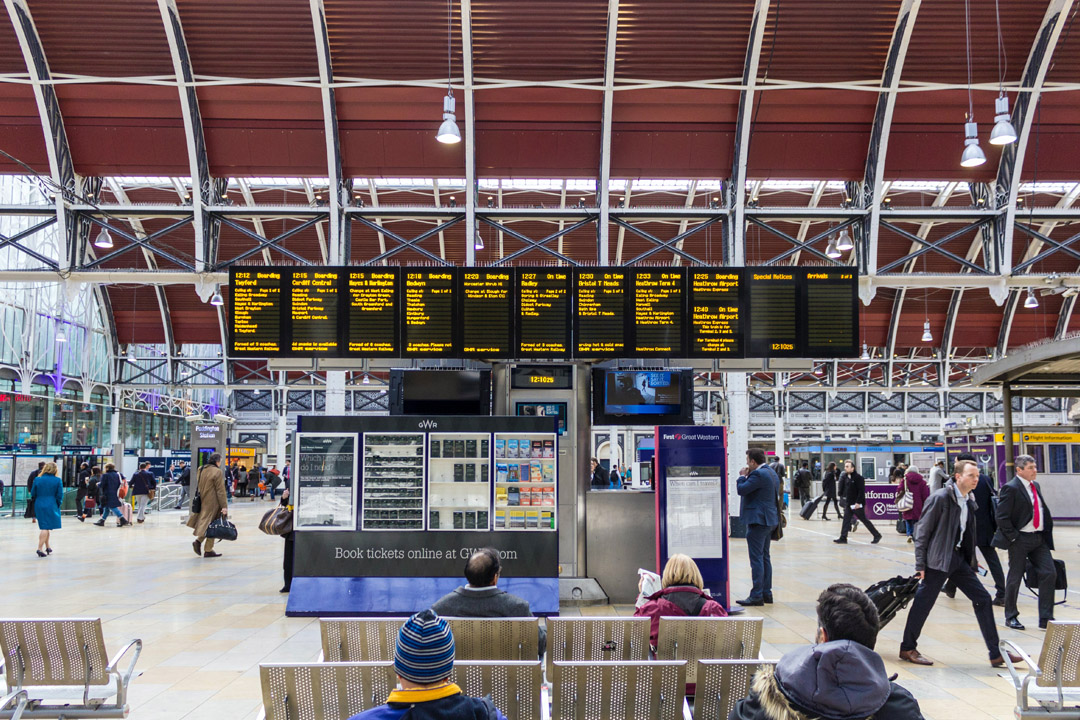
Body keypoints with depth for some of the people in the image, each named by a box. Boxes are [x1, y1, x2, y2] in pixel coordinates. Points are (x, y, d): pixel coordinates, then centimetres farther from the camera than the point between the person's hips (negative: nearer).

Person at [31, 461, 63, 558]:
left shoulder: (37, 480, 1)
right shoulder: (57, 481, -6)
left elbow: (33, 494, 6)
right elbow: (60, 496, -5)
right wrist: (58, 505, 10)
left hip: (39, 506, 3)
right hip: (51, 506, -3)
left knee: (44, 527, 17)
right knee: (46, 528, -1)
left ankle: (47, 547, 28)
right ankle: (40, 549, -9)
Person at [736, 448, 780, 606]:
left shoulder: (758, 474, -18)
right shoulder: (772, 473, 14)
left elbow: (741, 489, -21)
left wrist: (743, 476, -2)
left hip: (758, 520, -10)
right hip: (768, 520, 10)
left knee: (756, 558, -7)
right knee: (765, 557, 15)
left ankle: (756, 596, -6)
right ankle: (767, 593, 20)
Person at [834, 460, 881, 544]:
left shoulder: (858, 477, -15)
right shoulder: (848, 477, 11)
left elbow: (861, 491, -20)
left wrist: (858, 502, -23)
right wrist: (846, 501, 18)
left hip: (857, 504, -8)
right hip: (849, 504, 8)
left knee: (864, 520, 1)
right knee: (846, 520, 2)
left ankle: (877, 535, 14)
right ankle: (843, 538, 4)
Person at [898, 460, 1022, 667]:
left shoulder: (969, 502, 9)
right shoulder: (940, 498, -14)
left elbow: (968, 534, 18)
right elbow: (922, 531, -14)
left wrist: (971, 560, 14)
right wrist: (920, 564, -15)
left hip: (959, 558, 8)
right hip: (938, 560, -8)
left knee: (982, 598, 4)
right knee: (923, 603, 1)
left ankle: (996, 654, 12)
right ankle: (907, 648, 16)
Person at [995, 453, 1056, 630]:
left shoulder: (1036, 486, 13)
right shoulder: (1011, 488, -12)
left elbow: (1042, 510, 19)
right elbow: (1001, 517, -15)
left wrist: (1047, 532, 9)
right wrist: (1013, 537, -15)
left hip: (1039, 538, 7)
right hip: (1020, 539, -7)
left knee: (1049, 574, 0)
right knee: (1015, 578, 3)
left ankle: (1045, 619, 8)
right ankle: (1011, 617, 18)